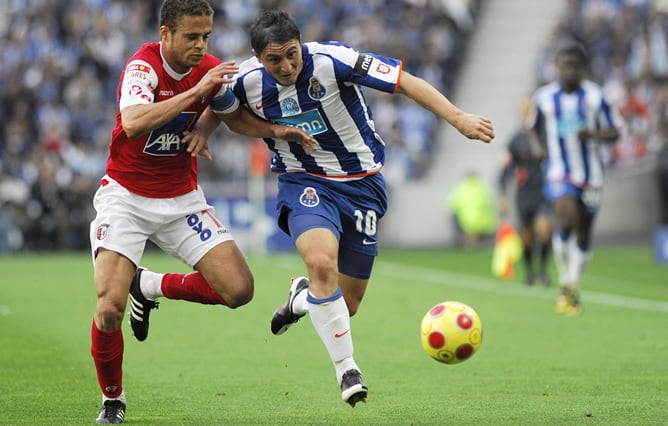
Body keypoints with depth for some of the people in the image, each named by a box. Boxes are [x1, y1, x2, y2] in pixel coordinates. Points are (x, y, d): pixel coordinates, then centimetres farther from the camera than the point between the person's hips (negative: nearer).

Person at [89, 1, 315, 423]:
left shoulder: (211, 71, -4)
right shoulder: (143, 66, -20)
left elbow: (235, 116, 18)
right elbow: (133, 123, -39)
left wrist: (277, 130, -1)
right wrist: (197, 90, -39)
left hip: (182, 199, 5)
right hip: (126, 195, -5)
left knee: (239, 289, -10)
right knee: (110, 307, -19)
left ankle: (152, 286, 15)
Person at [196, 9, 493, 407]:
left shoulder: (332, 60, -21)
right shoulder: (248, 82, -9)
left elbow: (406, 82, -21)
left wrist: (458, 118, -29)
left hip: (361, 183, 0)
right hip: (305, 182, 0)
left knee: (346, 305, 2)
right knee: (321, 261, -32)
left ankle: (302, 298, 40)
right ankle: (347, 369, -18)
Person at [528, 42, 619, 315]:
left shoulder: (595, 96, -3)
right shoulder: (544, 97, 0)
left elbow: (613, 133, 1)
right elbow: (537, 127, 19)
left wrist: (593, 135, -18)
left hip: (591, 174, 2)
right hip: (559, 174, -1)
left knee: (583, 235, 8)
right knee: (566, 222, -24)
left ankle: (573, 288, 26)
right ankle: (565, 285, -11)